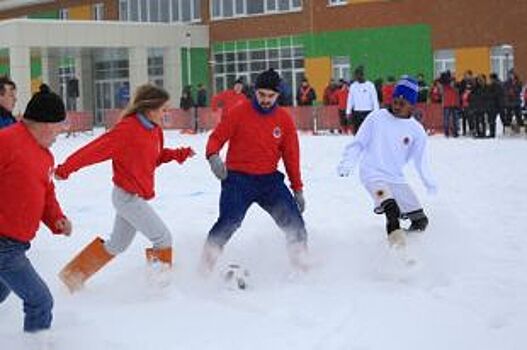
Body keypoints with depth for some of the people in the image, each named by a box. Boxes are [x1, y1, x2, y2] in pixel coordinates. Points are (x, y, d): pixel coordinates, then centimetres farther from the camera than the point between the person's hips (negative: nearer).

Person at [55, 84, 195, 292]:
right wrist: (65, 169, -20)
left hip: (136, 197, 10)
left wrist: (179, 154, 3)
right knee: (163, 238, -7)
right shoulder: (128, 129, -21)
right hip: (128, 197, -10)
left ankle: (73, 275, 31)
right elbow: (96, 150, -21)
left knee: (116, 245, 20)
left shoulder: (155, 130, 5)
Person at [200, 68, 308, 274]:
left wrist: (298, 189, 10)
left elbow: (291, 156, 10)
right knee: (229, 222, -21)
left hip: (269, 180, 3)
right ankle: (206, 263, -7)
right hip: (238, 178, -3)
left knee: (293, 220, -4)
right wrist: (213, 156, -25)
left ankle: (301, 262, 16)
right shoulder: (239, 113, -5)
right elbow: (216, 137, -3)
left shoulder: (284, 120, 4)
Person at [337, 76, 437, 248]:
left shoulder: (416, 130, 2)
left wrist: (429, 182, -3)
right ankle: (397, 243, -27)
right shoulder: (377, 118, -6)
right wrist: (347, 163, -14)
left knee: (420, 220, 4)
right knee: (391, 208, -32)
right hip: (373, 174, -4)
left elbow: (420, 160, 8)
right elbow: (358, 143, -1)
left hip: (396, 178, 5)